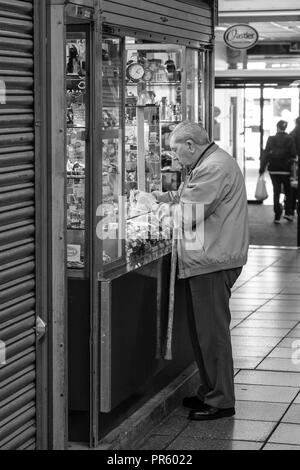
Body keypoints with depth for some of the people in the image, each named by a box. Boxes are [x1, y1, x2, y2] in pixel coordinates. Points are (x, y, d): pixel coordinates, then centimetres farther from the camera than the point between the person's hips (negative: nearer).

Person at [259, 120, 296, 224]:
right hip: (285, 170, -1)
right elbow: (293, 154, -12)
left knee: (276, 192, 7)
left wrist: (262, 168, -2)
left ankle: (277, 216, 4)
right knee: (288, 191, 16)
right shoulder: (289, 139, -6)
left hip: (273, 170, 1)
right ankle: (288, 212, 8)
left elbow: (266, 154, -5)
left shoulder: (271, 139, -3)